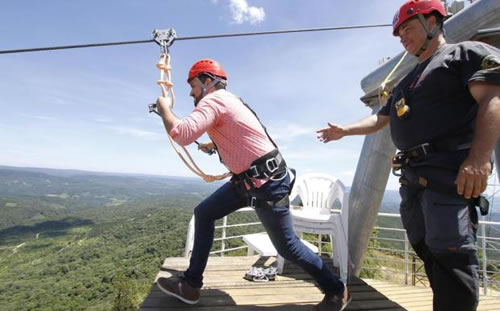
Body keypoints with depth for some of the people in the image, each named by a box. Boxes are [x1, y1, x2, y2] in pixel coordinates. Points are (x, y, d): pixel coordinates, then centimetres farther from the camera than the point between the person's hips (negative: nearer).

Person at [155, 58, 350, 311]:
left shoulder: (213, 100, -13)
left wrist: (164, 109, -10)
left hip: (267, 182, -10)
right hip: (248, 179, 10)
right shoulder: (228, 100, 17)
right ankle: (191, 284, 21)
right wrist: (212, 145, 33)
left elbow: (182, 135, -28)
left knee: (286, 246, 2)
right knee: (204, 213, 10)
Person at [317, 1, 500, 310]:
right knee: (429, 252, 10)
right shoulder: (406, 83, 28)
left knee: (451, 255, -10)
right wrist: (343, 130, 15)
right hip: (413, 175, 8)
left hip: (449, 171, -8)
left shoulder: (467, 52, 4)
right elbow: (379, 120, 28)